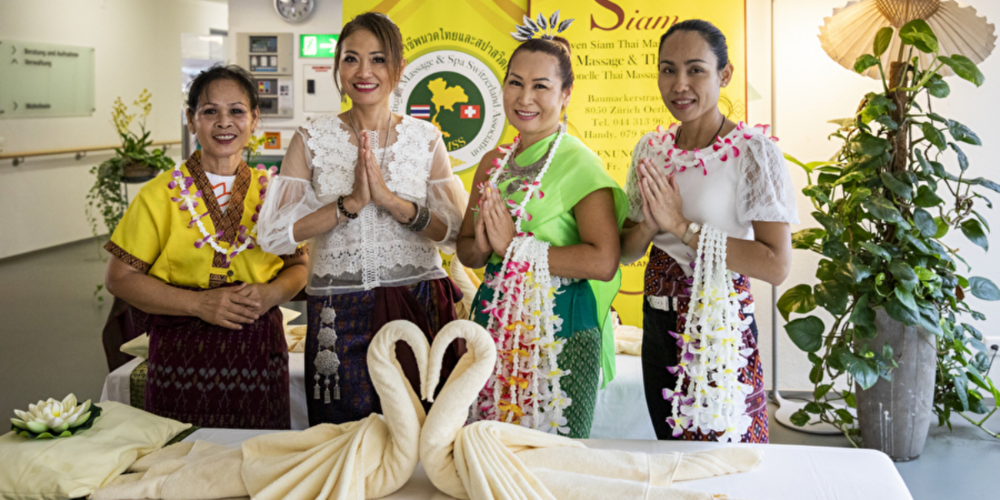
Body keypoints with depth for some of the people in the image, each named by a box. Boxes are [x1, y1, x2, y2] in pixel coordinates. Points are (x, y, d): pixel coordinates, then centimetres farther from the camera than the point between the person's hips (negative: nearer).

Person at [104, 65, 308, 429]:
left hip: (259, 353, 2)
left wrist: (270, 294, -7)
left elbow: (298, 266, 15)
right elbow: (120, 277, -1)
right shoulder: (162, 194, 1)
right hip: (183, 355, -2)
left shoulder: (272, 191, 8)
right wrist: (198, 303, -12)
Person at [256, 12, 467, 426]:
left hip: (418, 306, 1)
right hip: (340, 315, 0)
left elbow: (459, 234, -2)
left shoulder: (425, 139, 5)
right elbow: (273, 235, -6)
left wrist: (392, 201, -15)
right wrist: (350, 203, -15)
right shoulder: (313, 139, 3)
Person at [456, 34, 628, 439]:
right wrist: (483, 245, -7)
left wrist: (514, 245, -17)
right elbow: (465, 250, 16)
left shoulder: (578, 163, -10)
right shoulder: (493, 163, 11)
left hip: (557, 329, -6)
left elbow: (604, 262, -21)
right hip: (495, 324, 6)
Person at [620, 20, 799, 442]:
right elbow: (626, 250, 11)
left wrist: (681, 226, -21)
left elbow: (777, 265, -21)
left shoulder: (752, 151, -13)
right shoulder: (651, 149, 5)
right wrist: (649, 226, -12)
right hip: (658, 326, 6)